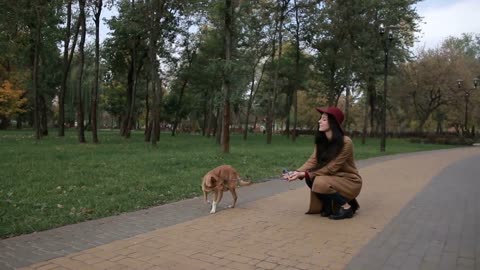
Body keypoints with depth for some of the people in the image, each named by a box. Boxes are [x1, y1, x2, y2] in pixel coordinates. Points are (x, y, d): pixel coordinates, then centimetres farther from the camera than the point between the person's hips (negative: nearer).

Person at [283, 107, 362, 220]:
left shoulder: (346, 142, -25)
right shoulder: (321, 140, -4)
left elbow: (331, 168, -26)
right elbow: (312, 161, -10)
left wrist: (305, 174, -29)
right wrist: (297, 172, -28)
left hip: (349, 181, -7)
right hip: (334, 178, 7)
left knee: (321, 183, -30)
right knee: (311, 179, -19)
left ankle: (346, 207, -8)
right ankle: (330, 205, 3)